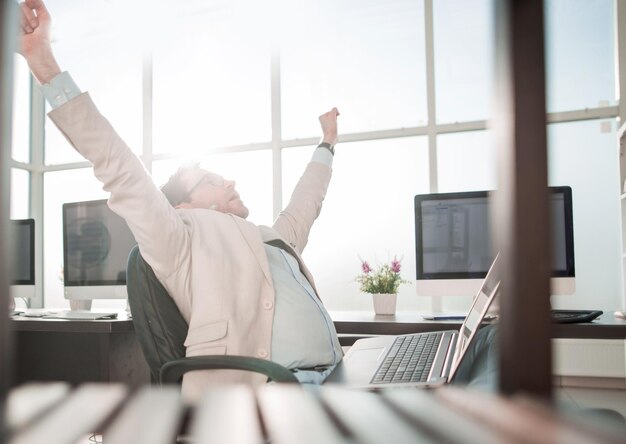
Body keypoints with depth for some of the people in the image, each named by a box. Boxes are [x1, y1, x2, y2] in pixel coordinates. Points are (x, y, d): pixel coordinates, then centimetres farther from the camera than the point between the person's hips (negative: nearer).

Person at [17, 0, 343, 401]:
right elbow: (122, 172, -3)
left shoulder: (276, 241, 25)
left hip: (334, 383, 8)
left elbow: (306, 203, 42)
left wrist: (327, 143, 52)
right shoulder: (188, 241, 4)